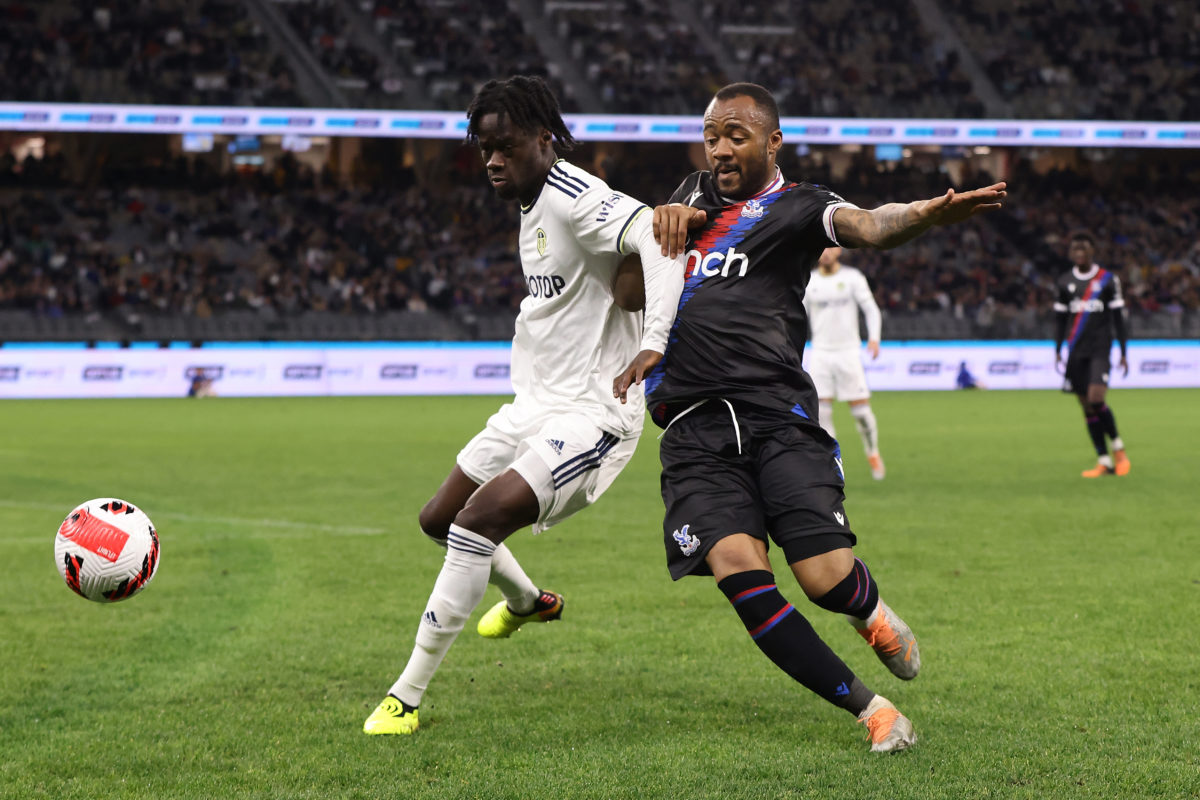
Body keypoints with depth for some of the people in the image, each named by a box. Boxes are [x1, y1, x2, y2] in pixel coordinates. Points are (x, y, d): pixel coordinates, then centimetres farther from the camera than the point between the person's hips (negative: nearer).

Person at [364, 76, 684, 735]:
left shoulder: (576, 201, -20)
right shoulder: (533, 207, 11)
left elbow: (657, 238, -37)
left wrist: (653, 342, -46)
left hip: (591, 412, -10)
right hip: (536, 405, 10)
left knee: (477, 520, -24)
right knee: (439, 519, 18)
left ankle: (407, 696, -17)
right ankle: (527, 601, 47)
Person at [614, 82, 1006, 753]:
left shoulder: (795, 207, 6)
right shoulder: (695, 193, 24)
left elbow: (868, 226, -12)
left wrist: (932, 213, -36)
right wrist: (664, 216, 8)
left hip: (776, 413, -3)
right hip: (694, 430, 3)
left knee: (829, 577, -16)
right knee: (738, 568, -20)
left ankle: (872, 611, 24)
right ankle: (870, 709, -10)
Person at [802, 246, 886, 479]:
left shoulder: (852, 277, -1)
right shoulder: (809, 281, 6)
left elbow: (871, 310, -1)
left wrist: (874, 337, -16)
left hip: (848, 352, -2)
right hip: (820, 353, 2)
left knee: (860, 408, -3)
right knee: (821, 411, -7)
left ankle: (873, 453, 20)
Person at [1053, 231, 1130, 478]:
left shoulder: (1108, 280, 1)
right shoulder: (1065, 283, 10)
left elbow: (1118, 318, 4)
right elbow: (1060, 318, 15)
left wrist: (1123, 353, 2)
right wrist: (1057, 350, 9)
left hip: (1100, 349, -3)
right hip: (1075, 351, 3)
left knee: (1096, 399, -19)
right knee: (1087, 408, 1)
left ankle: (1118, 447, 2)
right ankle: (1104, 462, 5)